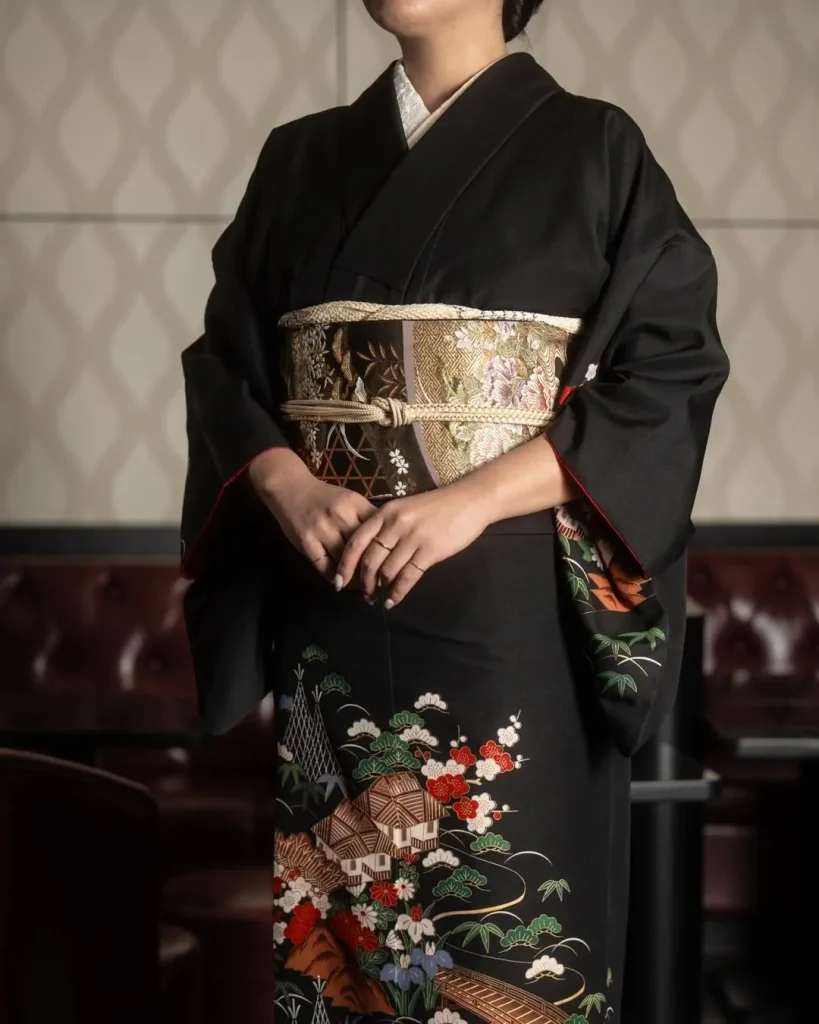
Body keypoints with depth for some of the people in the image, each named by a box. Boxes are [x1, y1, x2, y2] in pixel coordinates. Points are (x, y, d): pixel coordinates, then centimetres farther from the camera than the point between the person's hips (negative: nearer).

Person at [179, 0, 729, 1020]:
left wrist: (474, 500, -16)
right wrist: (287, 488, -9)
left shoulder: (595, 149, 1)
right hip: (332, 609, 3)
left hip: (519, 612, -3)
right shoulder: (301, 158, 13)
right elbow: (225, 360, 12)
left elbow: (671, 367, -6)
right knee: (341, 923, 6)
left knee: (510, 937, -2)